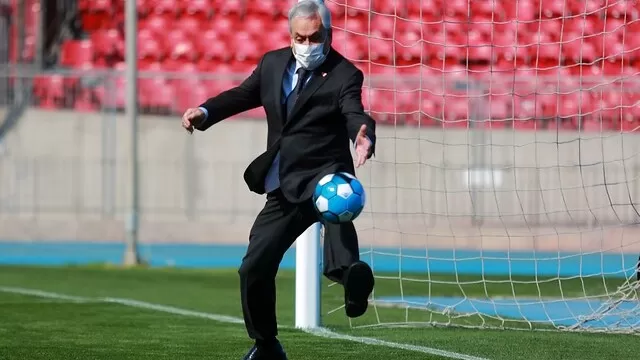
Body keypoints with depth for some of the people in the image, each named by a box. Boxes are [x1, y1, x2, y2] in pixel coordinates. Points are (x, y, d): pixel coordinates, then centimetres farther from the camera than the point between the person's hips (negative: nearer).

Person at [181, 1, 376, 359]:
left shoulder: (344, 75, -8)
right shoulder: (273, 64, 9)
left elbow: (355, 115, -24)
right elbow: (242, 95, 17)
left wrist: (364, 136, -48)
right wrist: (204, 112, -2)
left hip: (323, 173, -6)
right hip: (283, 190, 6)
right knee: (254, 269, 5)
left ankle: (350, 274, -65)